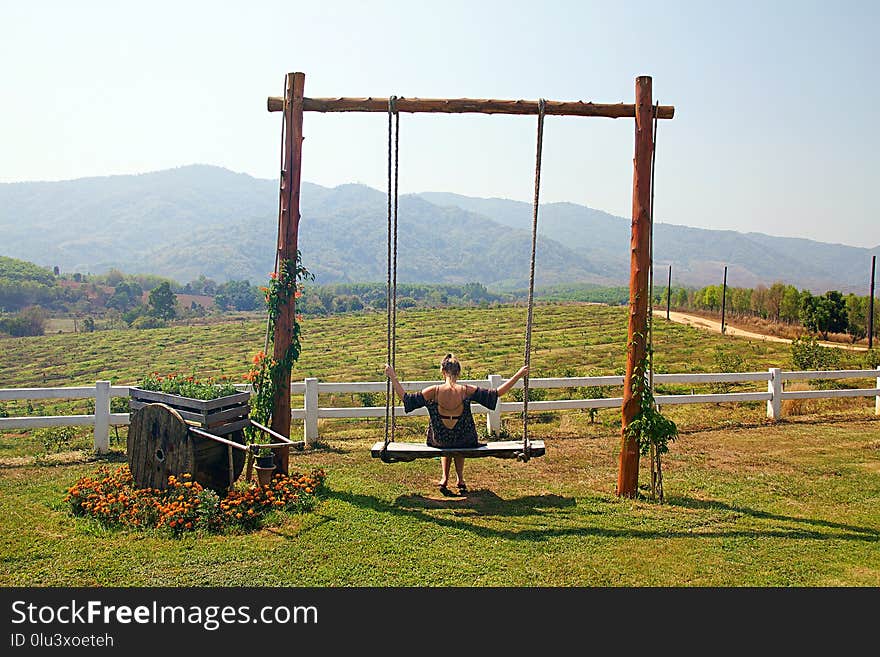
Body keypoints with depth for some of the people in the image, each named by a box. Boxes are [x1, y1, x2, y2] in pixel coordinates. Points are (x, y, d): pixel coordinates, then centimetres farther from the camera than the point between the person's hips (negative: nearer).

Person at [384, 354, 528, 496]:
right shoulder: (467, 391, -18)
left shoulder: (434, 391, -18)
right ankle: (460, 479, 34)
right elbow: (497, 393, -11)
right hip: (464, 441, 0)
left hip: (439, 441, 0)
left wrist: (393, 377, 1)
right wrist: (518, 375, -6)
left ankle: (444, 478, 31)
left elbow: (405, 398, -8)